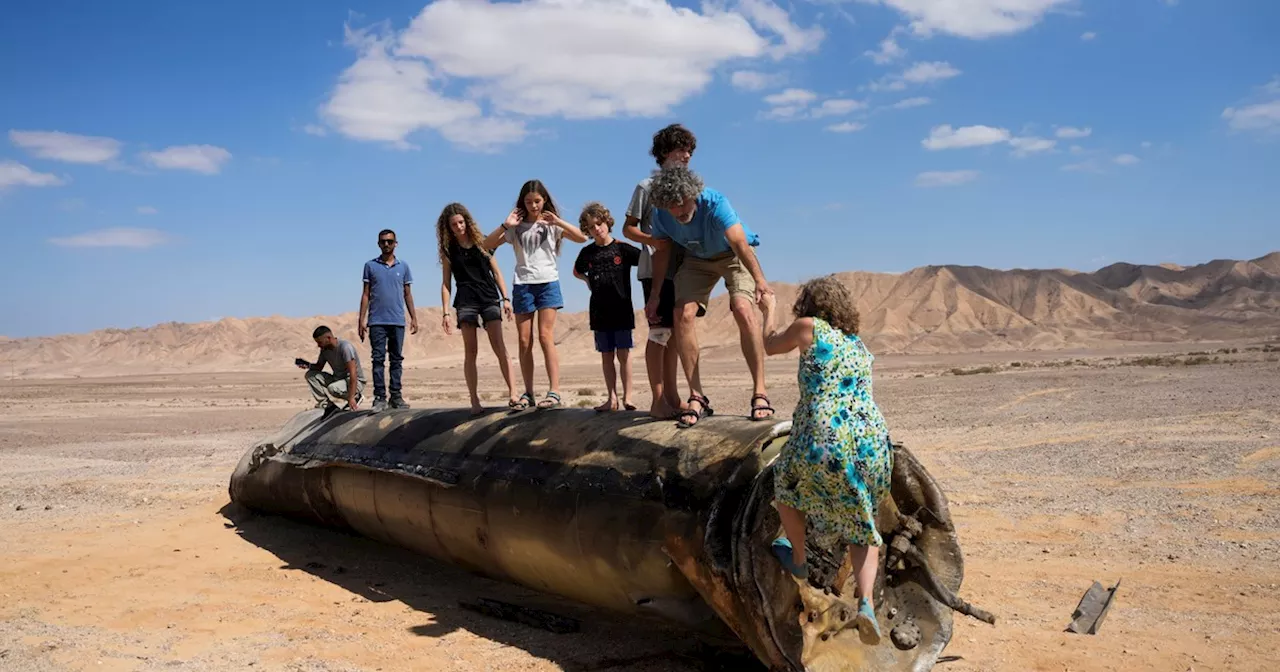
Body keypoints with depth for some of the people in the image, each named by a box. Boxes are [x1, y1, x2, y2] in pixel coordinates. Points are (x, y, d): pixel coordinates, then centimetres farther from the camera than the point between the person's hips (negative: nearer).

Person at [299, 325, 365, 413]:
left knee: (333, 388, -36)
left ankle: (356, 397, -7)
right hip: (337, 379, 8)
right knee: (310, 375, -6)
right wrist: (308, 365, -10)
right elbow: (319, 367, 14)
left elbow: (353, 374, -28)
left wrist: (351, 398, -34)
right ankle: (327, 405, -7)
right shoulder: (325, 349, 0)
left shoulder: (345, 347, -23)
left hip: (356, 382, -8)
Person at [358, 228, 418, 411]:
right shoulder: (370, 265, 6)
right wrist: (362, 320, -1)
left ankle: (396, 396, 8)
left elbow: (407, 294, 13)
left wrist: (414, 317, 5)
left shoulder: (403, 267, 10)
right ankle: (379, 397, 0)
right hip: (377, 321, -1)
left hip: (398, 321, 2)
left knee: (397, 359, 4)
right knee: (378, 359, -2)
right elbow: (365, 294, 6)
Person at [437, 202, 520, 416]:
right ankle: (474, 401, 1)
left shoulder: (481, 242, 8)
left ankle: (513, 392, -14)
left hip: (489, 298, 0)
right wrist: (445, 312, 0)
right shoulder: (448, 249, 8)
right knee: (470, 351, -1)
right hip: (465, 301, 0)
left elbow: (496, 272, 9)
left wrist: (505, 298, 0)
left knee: (499, 346, -10)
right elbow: (446, 282, 7)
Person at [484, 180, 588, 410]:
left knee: (545, 337, -11)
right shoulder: (516, 227, 11)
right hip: (522, 285, 2)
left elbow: (582, 238, -5)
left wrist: (558, 221, -14)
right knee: (524, 341, 1)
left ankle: (554, 391, -13)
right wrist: (505, 225, -8)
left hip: (548, 283, -2)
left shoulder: (551, 224, 7)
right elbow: (487, 245, 3)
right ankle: (528, 393, 6)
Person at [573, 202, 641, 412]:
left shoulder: (623, 249, -5)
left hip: (622, 309, -3)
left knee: (623, 353, -3)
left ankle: (627, 397, 2)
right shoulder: (587, 252, 6)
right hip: (599, 311, 3)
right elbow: (577, 271, 25)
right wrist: (588, 280, 8)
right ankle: (612, 398, 10)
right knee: (606, 355, 6)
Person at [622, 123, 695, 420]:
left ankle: (671, 396, 15)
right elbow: (628, 228, -2)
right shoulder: (647, 187, -1)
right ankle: (658, 401, -6)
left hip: (681, 270, 6)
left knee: (673, 332, 9)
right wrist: (653, 240, -19)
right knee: (659, 331, -8)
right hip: (656, 270, -6)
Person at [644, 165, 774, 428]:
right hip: (696, 259, 4)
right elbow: (662, 251, -1)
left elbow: (740, 243, -47)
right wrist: (656, 293, -4)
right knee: (683, 314, -16)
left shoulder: (715, 203, -34)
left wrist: (759, 280, -61)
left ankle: (760, 393, -22)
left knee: (743, 309, -27)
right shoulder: (661, 214, -20)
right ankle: (697, 398, -8)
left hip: (733, 255, -4)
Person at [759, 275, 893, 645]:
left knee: (786, 479, 27)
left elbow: (769, 345, 22)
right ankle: (866, 601, 1)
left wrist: (769, 309, 37)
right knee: (862, 528, 21)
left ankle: (797, 559, 42)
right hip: (873, 445, 5)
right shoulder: (859, 344, 20)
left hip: (824, 445, -5)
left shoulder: (809, 327, 4)